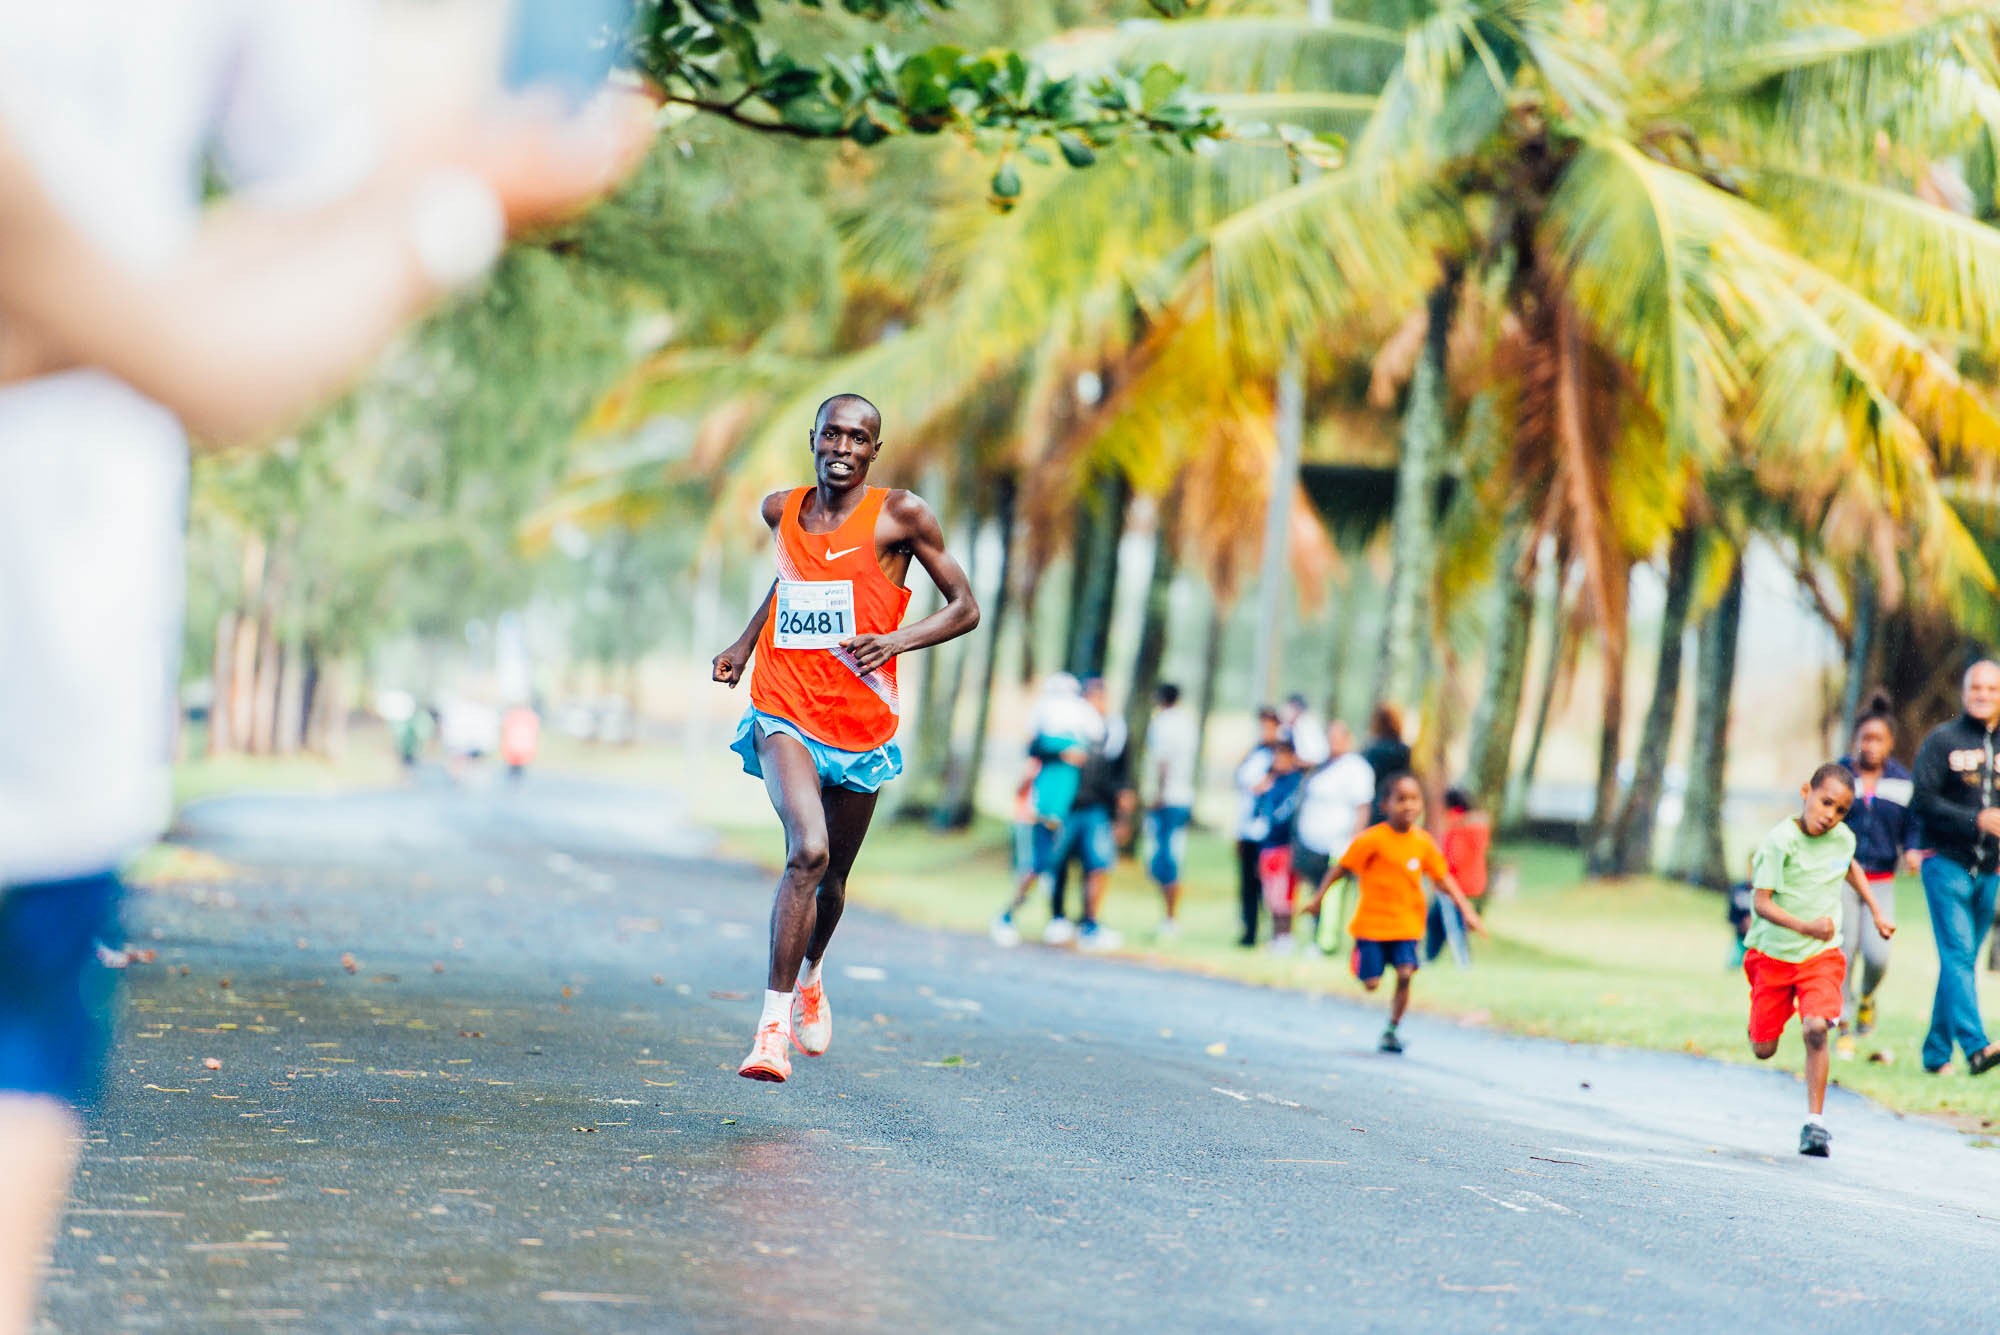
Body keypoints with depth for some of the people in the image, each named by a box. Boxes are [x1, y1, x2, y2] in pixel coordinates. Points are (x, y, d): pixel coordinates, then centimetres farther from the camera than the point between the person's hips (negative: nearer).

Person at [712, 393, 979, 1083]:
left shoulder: (900, 514, -4)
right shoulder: (781, 510, 8)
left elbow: (965, 607, -1)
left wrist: (897, 640, -16)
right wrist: (744, 642, 19)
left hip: (862, 722, 0)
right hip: (784, 712, 0)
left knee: (832, 877, 14)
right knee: (807, 850, -24)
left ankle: (810, 977, 47)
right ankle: (775, 1021, -20)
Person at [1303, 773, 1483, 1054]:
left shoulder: (1423, 843, 0)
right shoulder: (1372, 839, -13)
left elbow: (1443, 878, 6)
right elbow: (1343, 868, -5)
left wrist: (1466, 910, 0)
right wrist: (1319, 898, -2)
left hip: (1406, 924, 3)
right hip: (1371, 922, -3)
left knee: (1405, 974, -12)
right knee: (1371, 983, -2)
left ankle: (1392, 1030, 5)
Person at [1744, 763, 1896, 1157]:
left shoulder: (1843, 838, -3)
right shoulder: (1780, 841, -18)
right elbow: (1762, 902, -21)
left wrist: (1875, 911, 22)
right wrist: (1805, 926, -34)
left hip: (1822, 955, 2)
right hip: (1774, 953, -2)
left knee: (1816, 1029, -21)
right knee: (1763, 1050, 6)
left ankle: (1815, 1121, -13)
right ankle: (1761, 1017, 44)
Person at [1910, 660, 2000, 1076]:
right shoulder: (1942, 741, -2)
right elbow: (1922, 802, -8)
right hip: (1947, 865, -4)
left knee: (1961, 960, 8)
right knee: (1957, 956, -14)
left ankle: (1937, 1052, 15)